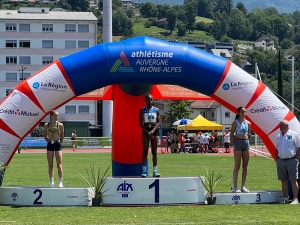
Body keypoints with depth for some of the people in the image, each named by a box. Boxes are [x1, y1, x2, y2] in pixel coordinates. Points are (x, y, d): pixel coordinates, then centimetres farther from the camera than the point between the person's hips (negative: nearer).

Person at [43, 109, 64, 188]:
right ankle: (52, 182, 8)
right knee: (50, 165, 3)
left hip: (58, 144, -2)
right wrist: (49, 141, 6)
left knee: (59, 165, -5)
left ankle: (61, 182, 0)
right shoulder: (46, 125, 3)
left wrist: (59, 142, 5)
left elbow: (62, 136, 7)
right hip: (50, 145, 2)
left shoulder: (60, 125, -2)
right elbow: (45, 135, 14)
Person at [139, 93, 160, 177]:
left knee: (154, 151, 2)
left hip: (154, 130, 1)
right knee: (145, 151, -3)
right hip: (145, 130, -1)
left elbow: (158, 122, 2)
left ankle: (155, 171, 3)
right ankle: (144, 171, -4)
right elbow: (141, 123, -1)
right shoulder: (142, 110, 2)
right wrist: (147, 133, -11)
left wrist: (153, 131, -13)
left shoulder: (156, 110, 5)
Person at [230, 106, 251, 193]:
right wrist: (234, 145, -8)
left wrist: (247, 142, 6)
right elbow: (231, 135, -3)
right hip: (238, 143, -5)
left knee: (245, 166, 6)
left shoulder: (248, 123, 9)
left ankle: (243, 186, 12)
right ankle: (235, 187, 0)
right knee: (237, 166, -3)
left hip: (246, 143, 5)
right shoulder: (235, 123, -4)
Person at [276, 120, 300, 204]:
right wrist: (277, 160, 11)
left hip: (291, 160, -6)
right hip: (281, 161, 6)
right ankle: (285, 198, 11)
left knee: (293, 180, -6)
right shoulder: (278, 136, 14)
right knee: (283, 180, 6)